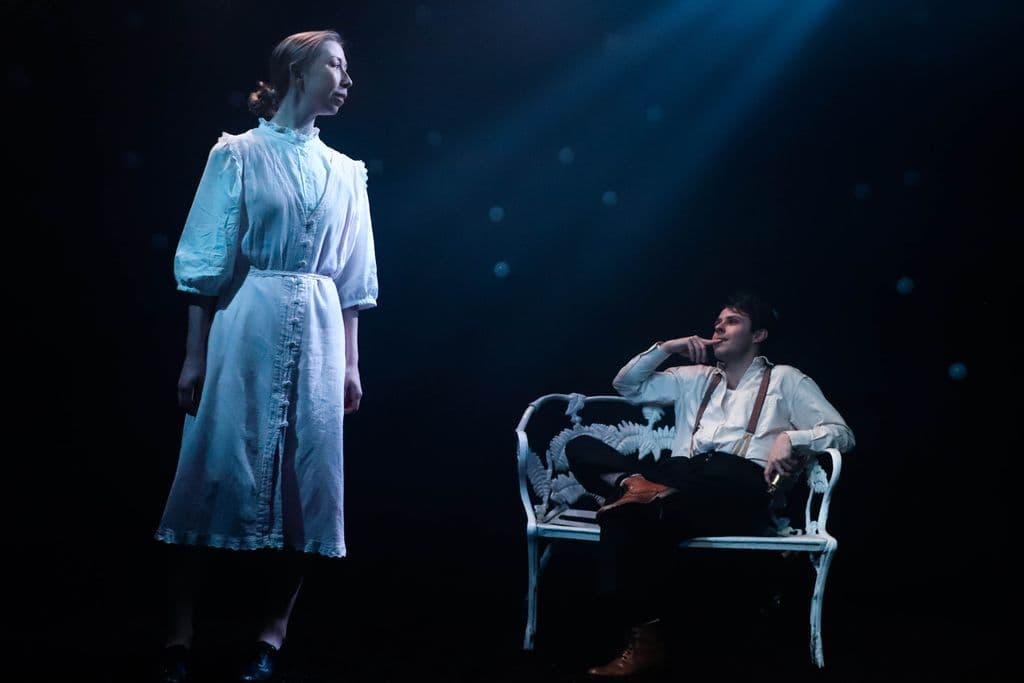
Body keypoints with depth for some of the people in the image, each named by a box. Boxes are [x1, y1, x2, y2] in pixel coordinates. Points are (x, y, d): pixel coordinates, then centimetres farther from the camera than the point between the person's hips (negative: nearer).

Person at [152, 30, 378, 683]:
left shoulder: (346, 172, 12)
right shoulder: (238, 154, 0)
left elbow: (352, 280, 13)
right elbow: (207, 264, -3)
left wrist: (351, 362, 9)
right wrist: (195, 357, -7)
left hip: (318, 336, 4)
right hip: (244, 329, -4)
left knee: (304, 481, 2)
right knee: (217, 471, -3)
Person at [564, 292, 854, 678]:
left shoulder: (784, 379, 20)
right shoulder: (694, 378, 34)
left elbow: (841, 434, 10)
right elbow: (627, 385, 34)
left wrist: (791, 437, -10)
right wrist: (666, 349, 20)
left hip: (740, 489, -5)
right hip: (680, 480, 5)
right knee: (581, 447, -22)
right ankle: (636, 487, -45)